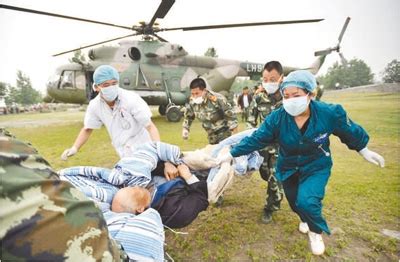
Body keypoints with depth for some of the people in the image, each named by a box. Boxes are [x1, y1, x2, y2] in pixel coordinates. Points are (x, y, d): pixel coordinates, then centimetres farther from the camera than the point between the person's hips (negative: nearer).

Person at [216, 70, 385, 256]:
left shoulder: (329, 113, -23)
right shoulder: (277, 117, -24)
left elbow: (350, 131, -4)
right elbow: (255, 139, -18)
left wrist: (364, 150, 10)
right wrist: (231, 154, -20)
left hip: (317, 166, -2)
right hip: (289, 168, 2)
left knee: (307, 200, -22)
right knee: (295, 202, 17)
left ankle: (316, 232, 13)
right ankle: (306, 219, 56)